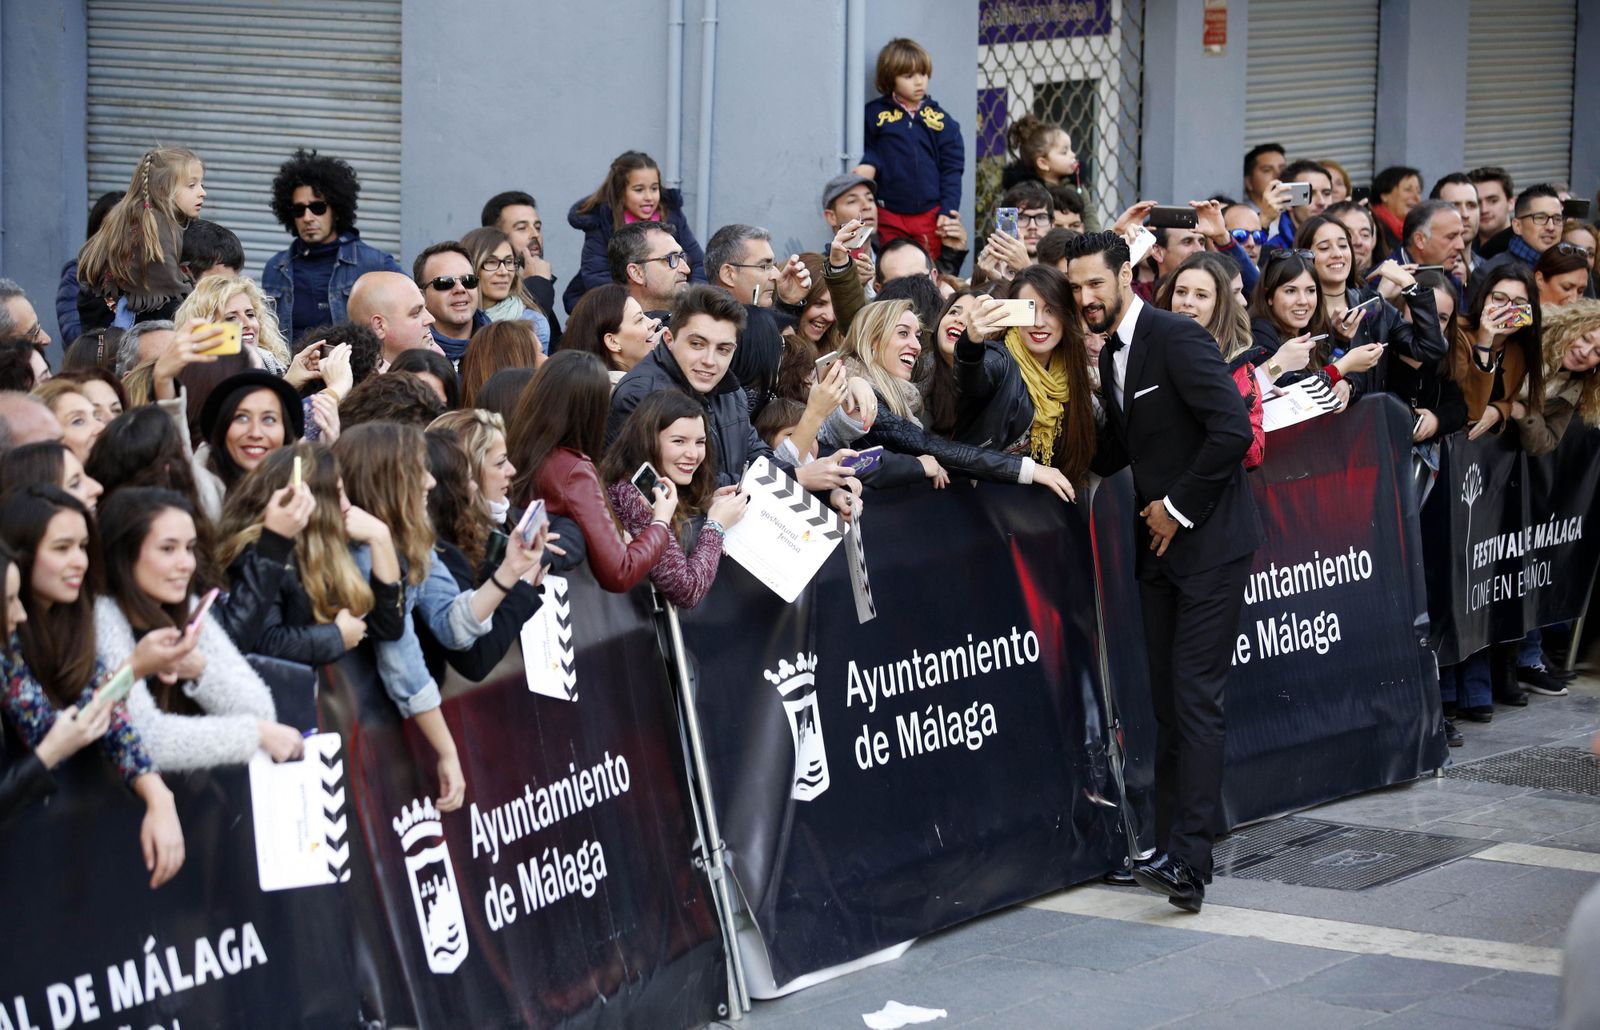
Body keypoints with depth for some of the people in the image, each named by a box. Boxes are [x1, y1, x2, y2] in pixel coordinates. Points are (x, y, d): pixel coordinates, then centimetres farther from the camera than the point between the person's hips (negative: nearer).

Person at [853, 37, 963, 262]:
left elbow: (952, 170, 4)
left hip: (930, 215, 0)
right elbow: (871, 150, 8)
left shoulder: (941, 120, 4)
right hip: (889, 216, 0)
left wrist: (948, 210, -5)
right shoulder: (876, 114, 2)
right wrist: (869, 165, -15)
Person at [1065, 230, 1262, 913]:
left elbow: (1232, 430, -23)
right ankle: (1174, 849, 15)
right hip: (1161, 548, 9)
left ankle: (1189, 864, -16)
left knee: (1195, 698, -13)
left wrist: (1179, 507, -16)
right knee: (1168, 702, 10)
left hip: (1209, 543, -9)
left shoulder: (1177, 338, -15)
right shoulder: (1111, 356, 13)